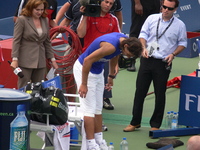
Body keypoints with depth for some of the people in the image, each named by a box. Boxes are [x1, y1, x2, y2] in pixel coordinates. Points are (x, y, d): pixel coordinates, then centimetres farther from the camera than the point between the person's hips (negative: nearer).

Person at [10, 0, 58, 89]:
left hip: (41, 61, 5)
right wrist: (15, 59, -15)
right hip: (25, 62, -5)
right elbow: (16, 41, -8)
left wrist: (52, 59, 14)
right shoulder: (22, 20, -5)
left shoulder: (45, 20, 11)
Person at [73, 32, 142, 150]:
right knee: (89, 109, -10)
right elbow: (87, 60, -30)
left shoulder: (124, 40, -7)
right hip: (84, 68, -9)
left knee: (98, 108, 11)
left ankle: (99, 139, 17)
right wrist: (83, 84, -24)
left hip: (98, 71, 9)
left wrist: (111, 76, 19)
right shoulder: (111, 46, -34)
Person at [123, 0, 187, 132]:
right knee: (140, 91, 4)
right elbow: (143, 34, 6)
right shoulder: (152, 19, 3)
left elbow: (182, 43, 7)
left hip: (163, 63, -1)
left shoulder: (179, 25, 0)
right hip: (147, 60, 2)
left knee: (160, 95, 5)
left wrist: (173, 54, -8)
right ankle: (135, 122, 15)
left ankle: (155, 125, 17)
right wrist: (144, 48, -12)